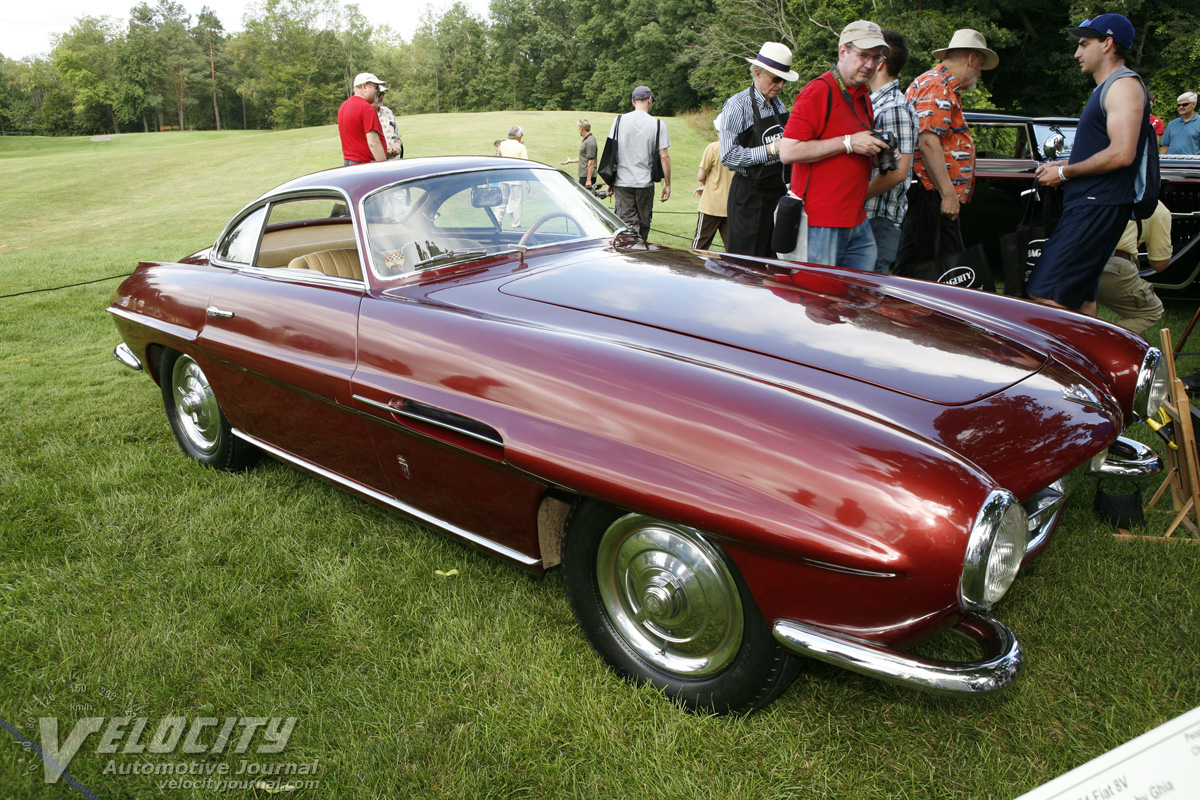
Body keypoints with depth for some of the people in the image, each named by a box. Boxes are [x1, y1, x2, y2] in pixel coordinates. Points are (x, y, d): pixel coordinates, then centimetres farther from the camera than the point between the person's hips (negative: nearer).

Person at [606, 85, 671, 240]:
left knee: (627, 224, -4)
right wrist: (667, 184, 4)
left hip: (622, 182, 1)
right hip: (645, 183, 0)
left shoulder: (619, 121, 4)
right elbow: (664, 156, -4)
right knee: (643, 224, 12)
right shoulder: (658, 125, -1)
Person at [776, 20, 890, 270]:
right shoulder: (818, 91, -10)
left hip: (857, 223, 9)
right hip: (819, 224, -9)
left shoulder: (863, 95, 18)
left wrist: (877, 149, 9)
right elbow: (788, 152, -19)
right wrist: (848, 143, -18)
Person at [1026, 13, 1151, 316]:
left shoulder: (1124, 84, -9)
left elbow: (1121, 154, -21)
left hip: (1098, 209, -11)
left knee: (1043, 295, -18)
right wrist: (1059, 164, 15)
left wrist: (1064, 172, -12)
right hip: (1088, 206, 11)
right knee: (1079, 297, 12)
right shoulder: (1105, 88, 23)